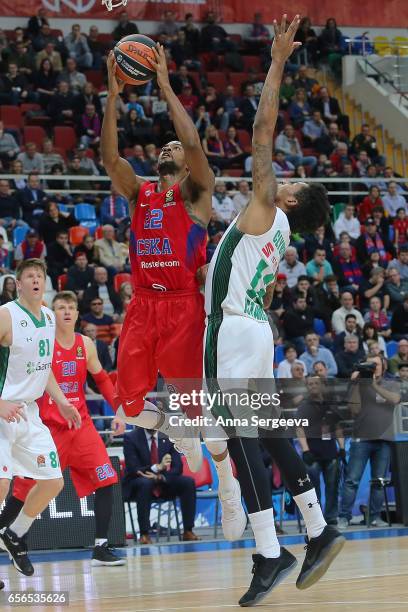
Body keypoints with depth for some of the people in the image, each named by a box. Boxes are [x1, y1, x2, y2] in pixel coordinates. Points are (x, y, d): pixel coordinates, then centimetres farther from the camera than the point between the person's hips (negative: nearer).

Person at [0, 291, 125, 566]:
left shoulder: (86, 344, 6)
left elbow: (102, 379, 17)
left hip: (81, 424, 4)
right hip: (48, 426, -4)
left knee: (106, 481, -8)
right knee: (26, 489, 0)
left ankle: (101, 548, -4)